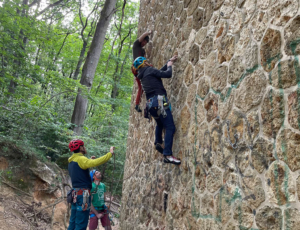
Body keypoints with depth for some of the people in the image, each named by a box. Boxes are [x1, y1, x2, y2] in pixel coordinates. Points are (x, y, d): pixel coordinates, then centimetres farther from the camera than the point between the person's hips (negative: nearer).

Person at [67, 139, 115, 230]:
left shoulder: (71, 161, 17)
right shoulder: (80, 159, -12)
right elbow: (95, 163, -29)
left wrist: (89, 161, 26)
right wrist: (110, 153, -23)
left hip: (75, 193, 9)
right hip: (83, 194, -9)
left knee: (73, 223, 12)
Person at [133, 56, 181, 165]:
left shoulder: (142, 75, 24)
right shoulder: (149, 70, 0)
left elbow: (160, 71, 32)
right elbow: (167, 74, -6)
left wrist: (169, 62, 36)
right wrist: (169, 66, 14)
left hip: (150, 103, 9)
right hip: (159, 101, -9)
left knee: (160, 124, 34)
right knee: (170, 127, -11)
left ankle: (158, 143, 22)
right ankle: (168, 154, -19)